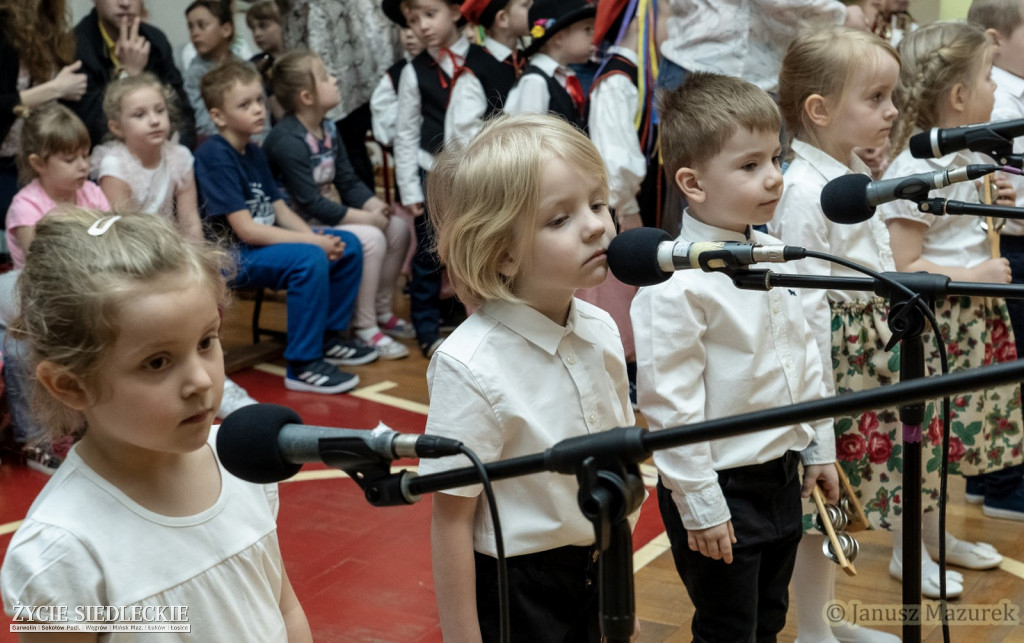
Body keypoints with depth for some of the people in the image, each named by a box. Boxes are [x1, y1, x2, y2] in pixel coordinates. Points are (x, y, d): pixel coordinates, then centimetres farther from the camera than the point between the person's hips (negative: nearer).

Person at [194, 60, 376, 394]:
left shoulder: (253, 152, 11)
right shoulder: (214, 156, -17)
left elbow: (281, 211, 10)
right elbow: (245, 230, -22)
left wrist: (321, 239, -9)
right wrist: (313, 241, -21)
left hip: (265, 240, 9)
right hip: (231, 257, -9)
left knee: (348, 245, 2)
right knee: (309, 260, -31)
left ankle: (327, 337, 15)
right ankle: (303, 366, -21)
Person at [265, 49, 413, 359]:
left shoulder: (328, 129, 7)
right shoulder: (287, 141, -22)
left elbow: (349, 182, 10)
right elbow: (310, 203, -25)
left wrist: (375, 206, -10)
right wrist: (366, 217, -21)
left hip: (331, 215, 10)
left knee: (398, 228, 0)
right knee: (369, 238, -26)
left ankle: (382, 312, 13)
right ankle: (364, 328, -13)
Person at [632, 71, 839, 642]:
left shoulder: (773, 254, 3)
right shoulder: (676, 285, -22)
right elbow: (670, 402, -21)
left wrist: (820, 449, 15)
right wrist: (700, 507, -18)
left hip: (782, 475, 7)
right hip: (721, 488, -7)